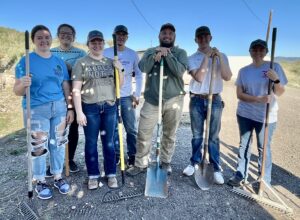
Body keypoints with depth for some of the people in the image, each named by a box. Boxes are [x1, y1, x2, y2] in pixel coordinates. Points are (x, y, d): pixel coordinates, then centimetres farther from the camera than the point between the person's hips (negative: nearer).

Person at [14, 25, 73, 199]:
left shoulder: (59, 62, 8)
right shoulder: (26, 61, -4)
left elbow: (66, 87, 10)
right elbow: (17, 91, -7)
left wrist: (70, 109, 5)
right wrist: (23, 84, -30)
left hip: (59, 108, 4)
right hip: (36, 110, -3)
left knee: (59, 143, 11)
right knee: (39, 147, 2)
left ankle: (58, 177, 28)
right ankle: (40, 181, 22)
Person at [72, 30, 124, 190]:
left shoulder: (110, 62, 10)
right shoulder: (81, 63, -1)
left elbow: (119, 85, 13)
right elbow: (76, 90, -6)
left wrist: (120, 70, -4)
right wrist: (79, 112, -12)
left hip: (109, 106, 3)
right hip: (90, 108, -3)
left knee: (109, 142, 9)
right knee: (91, 142, 6)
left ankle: (111, 174, 21)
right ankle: (93, 176, 21)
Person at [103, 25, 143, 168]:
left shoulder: (133, 54, 4)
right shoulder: (105, 53, 2)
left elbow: (139, 75, 6)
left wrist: (137, 95, 0)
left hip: (127, 96, 0)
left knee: (131, 128, 3)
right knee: (112, 128, 6)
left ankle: (132, 155, 18)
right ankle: (115, 154, 22)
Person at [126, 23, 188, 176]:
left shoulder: (180, 52, 6)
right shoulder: (150, 51, 11)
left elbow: (179, 71, -13)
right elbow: (143, 68, -8)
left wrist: (167, 54, -14)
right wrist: (156, 56, -18)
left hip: (173, 100, -1)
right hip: (152, 100, 1)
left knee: (169, 135, 10)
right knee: (143, 134, 2)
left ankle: (165, 162, 29)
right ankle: (140, 164, 19)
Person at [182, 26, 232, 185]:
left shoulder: (221, 56, 5)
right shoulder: (192, 58, 2)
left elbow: (227, 77, -9)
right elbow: (199, 78, -14)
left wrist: (219, 57, -15)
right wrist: (206, 57, -14)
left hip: (215, 100, 0)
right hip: (196, 100, 0)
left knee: (214, 136, 4)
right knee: (197, 135, 10)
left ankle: (216, 168, 14)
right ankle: (194, 162, 25)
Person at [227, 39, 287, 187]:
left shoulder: (275, 67, -3)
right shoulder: (243, 71, 2)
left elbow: (280, 93, -3)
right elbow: (239, 94, -4)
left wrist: (276, 80, -22)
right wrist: (258, 99, -18)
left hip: (266, 116, -2)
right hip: (244, 114, 3)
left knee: (264, 148, 5)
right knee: (244, 145, 12)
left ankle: (264, 180, 20)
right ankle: (240, 175, 26)